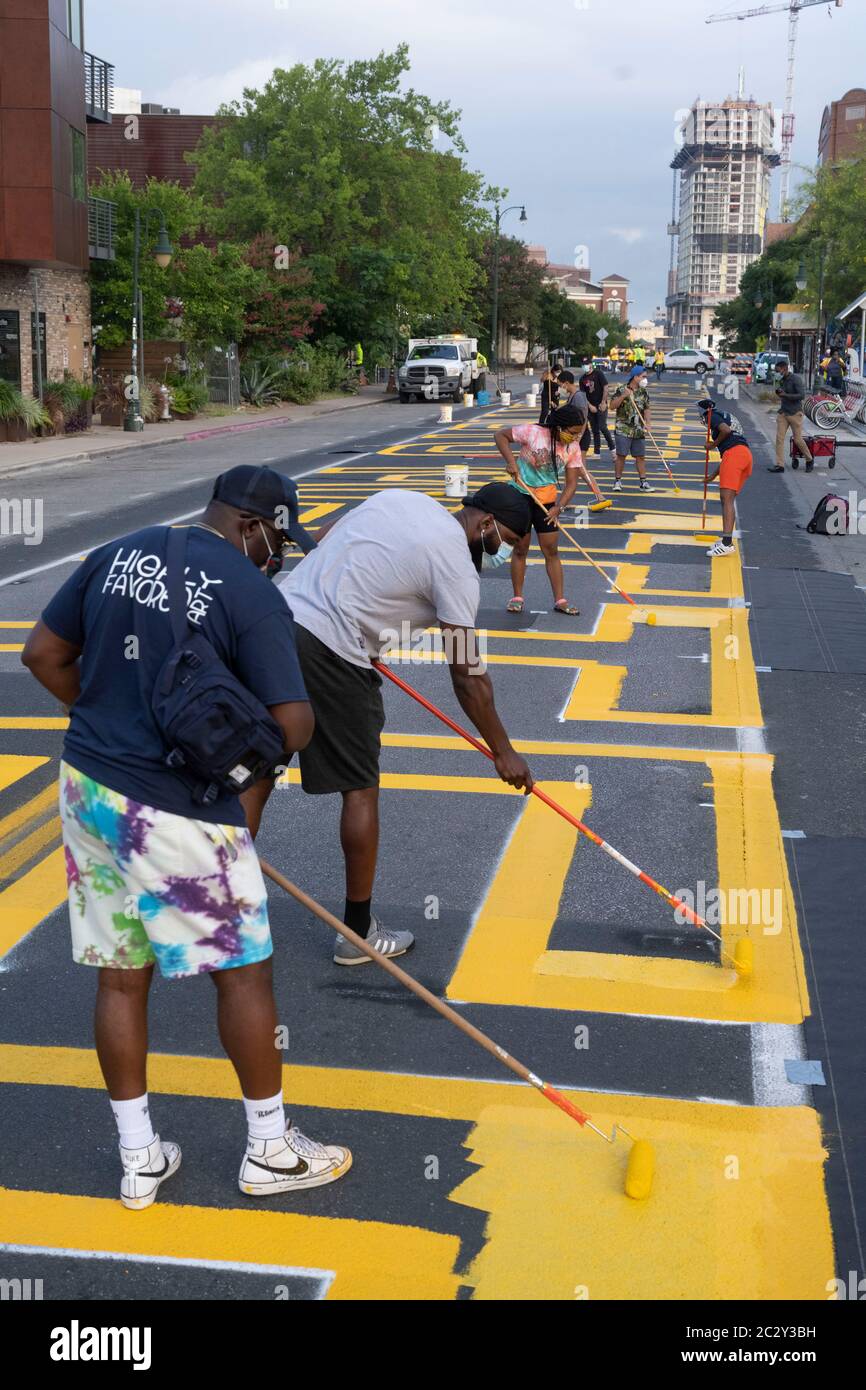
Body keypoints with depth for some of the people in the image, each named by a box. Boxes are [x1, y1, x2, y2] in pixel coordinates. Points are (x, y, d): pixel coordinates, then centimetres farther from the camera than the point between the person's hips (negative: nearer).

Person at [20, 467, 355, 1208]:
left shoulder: (118, 555, 5)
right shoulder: (253, 595, -14)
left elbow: (44, 655, 9)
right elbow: (293, 728, -17)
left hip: (88, 787, 7)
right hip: (177, 812, -6)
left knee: (120, 976, 16)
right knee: (243, 971, 11)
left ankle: (138, 1160, 29)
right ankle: (270, 1150, 26)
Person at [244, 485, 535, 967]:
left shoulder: (401, 498, 14)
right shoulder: (457, 567, -7)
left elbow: (322, 538, 22)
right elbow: (468, 676, -6)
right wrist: (503, 752, 2)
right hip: (329, 654, -8)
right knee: (361, 789, 7)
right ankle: (359, 932, 17)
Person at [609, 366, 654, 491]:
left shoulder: (644, 392, 8)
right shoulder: (622, 390, -6)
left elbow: (646, 409, 9)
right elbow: (612, 406, -10)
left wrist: (647, 422, -7)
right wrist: (624, 396, -23)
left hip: (639, 430, 4)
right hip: (623, 429, -4)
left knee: (640, 456, 5)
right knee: (621, 455, -2)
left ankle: (643, 482, 10)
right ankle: (617, 481, 10)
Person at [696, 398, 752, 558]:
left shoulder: (713, 416, 9)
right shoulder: (726, 416, 35)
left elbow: (726, 430, -14)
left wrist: (714, 443, 3)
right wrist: (714, 474, 39)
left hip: (733, 453, -9)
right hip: (746, 454, 9)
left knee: (727, 499, -16)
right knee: (727, 499, 15)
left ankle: (727, 543, -27)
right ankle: (726, 540, 16)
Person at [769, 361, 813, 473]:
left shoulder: (796, 379, -11)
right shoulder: (781, 380, 12)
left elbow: (801, 395, -19)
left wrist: (785, 395, -21)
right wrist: (779, 392, 6)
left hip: (795, 413, -6)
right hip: (783, 413, 6)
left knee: (798, 439, 0)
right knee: (779, 438, -6)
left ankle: (809, 460, 22)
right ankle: (780, 465, -7)